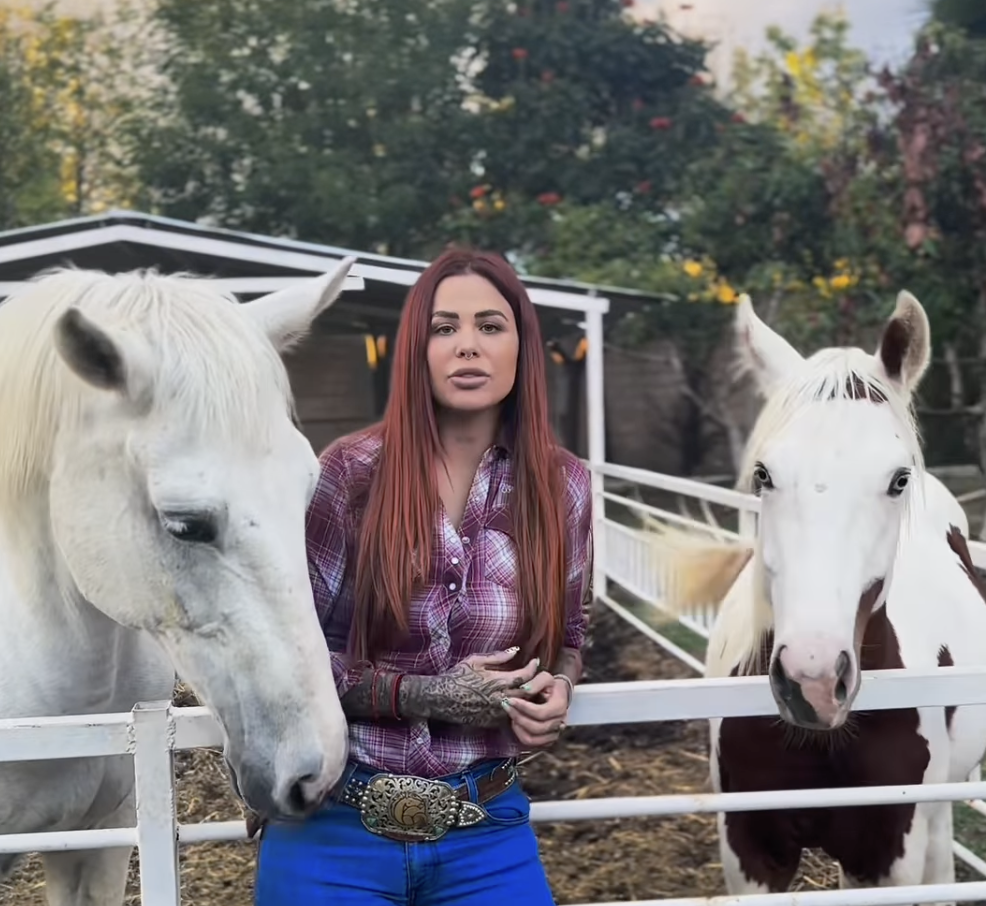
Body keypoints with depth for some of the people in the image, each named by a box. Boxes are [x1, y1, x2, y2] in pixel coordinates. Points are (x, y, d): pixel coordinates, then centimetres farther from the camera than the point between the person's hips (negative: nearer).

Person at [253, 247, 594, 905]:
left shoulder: (563, 486, -1)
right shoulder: (349, 473, -9)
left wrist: (557, 691, -9)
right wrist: (425, 694, -17)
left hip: (487, 830, 2)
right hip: (335, 824, -2)